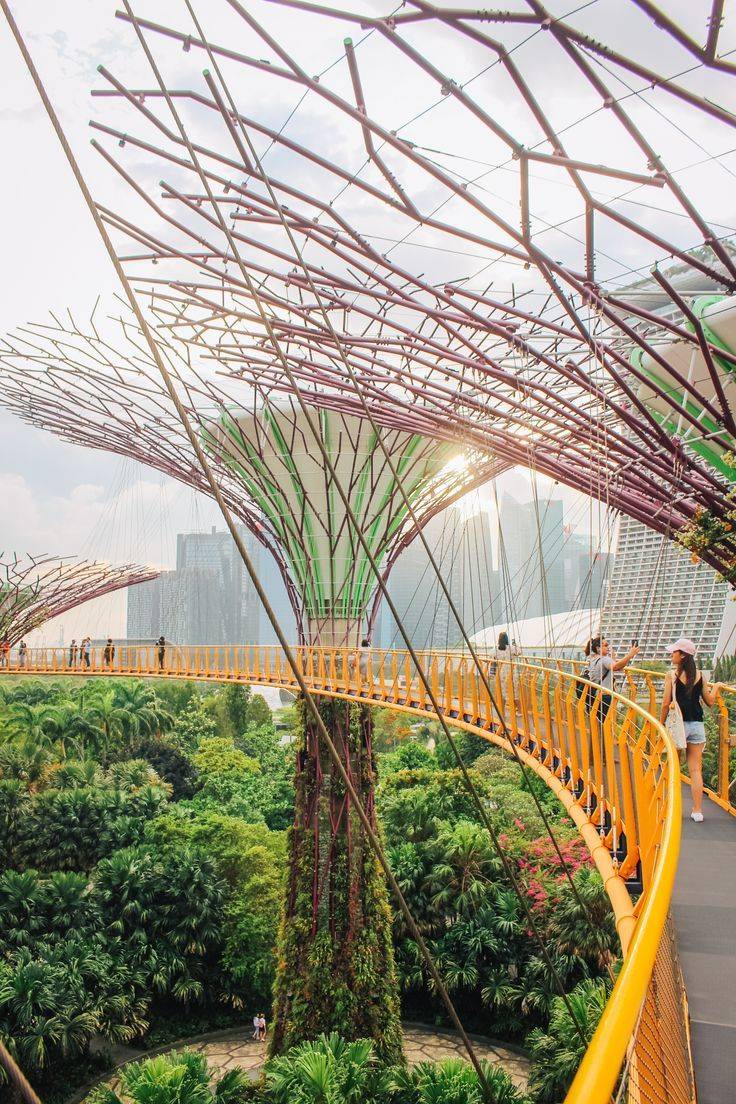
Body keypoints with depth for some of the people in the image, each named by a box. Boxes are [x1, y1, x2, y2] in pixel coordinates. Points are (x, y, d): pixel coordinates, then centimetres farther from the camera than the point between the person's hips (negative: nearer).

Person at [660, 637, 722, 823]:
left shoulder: (672, 675, -9)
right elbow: (709, 702, 8)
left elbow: (666, 703, -10)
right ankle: (697, 810, 8)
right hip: (697, 725, 3)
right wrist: (716, 687, 27)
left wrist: (661, 724, 1)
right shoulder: (699, 675, 2)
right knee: (696, 769, 7)